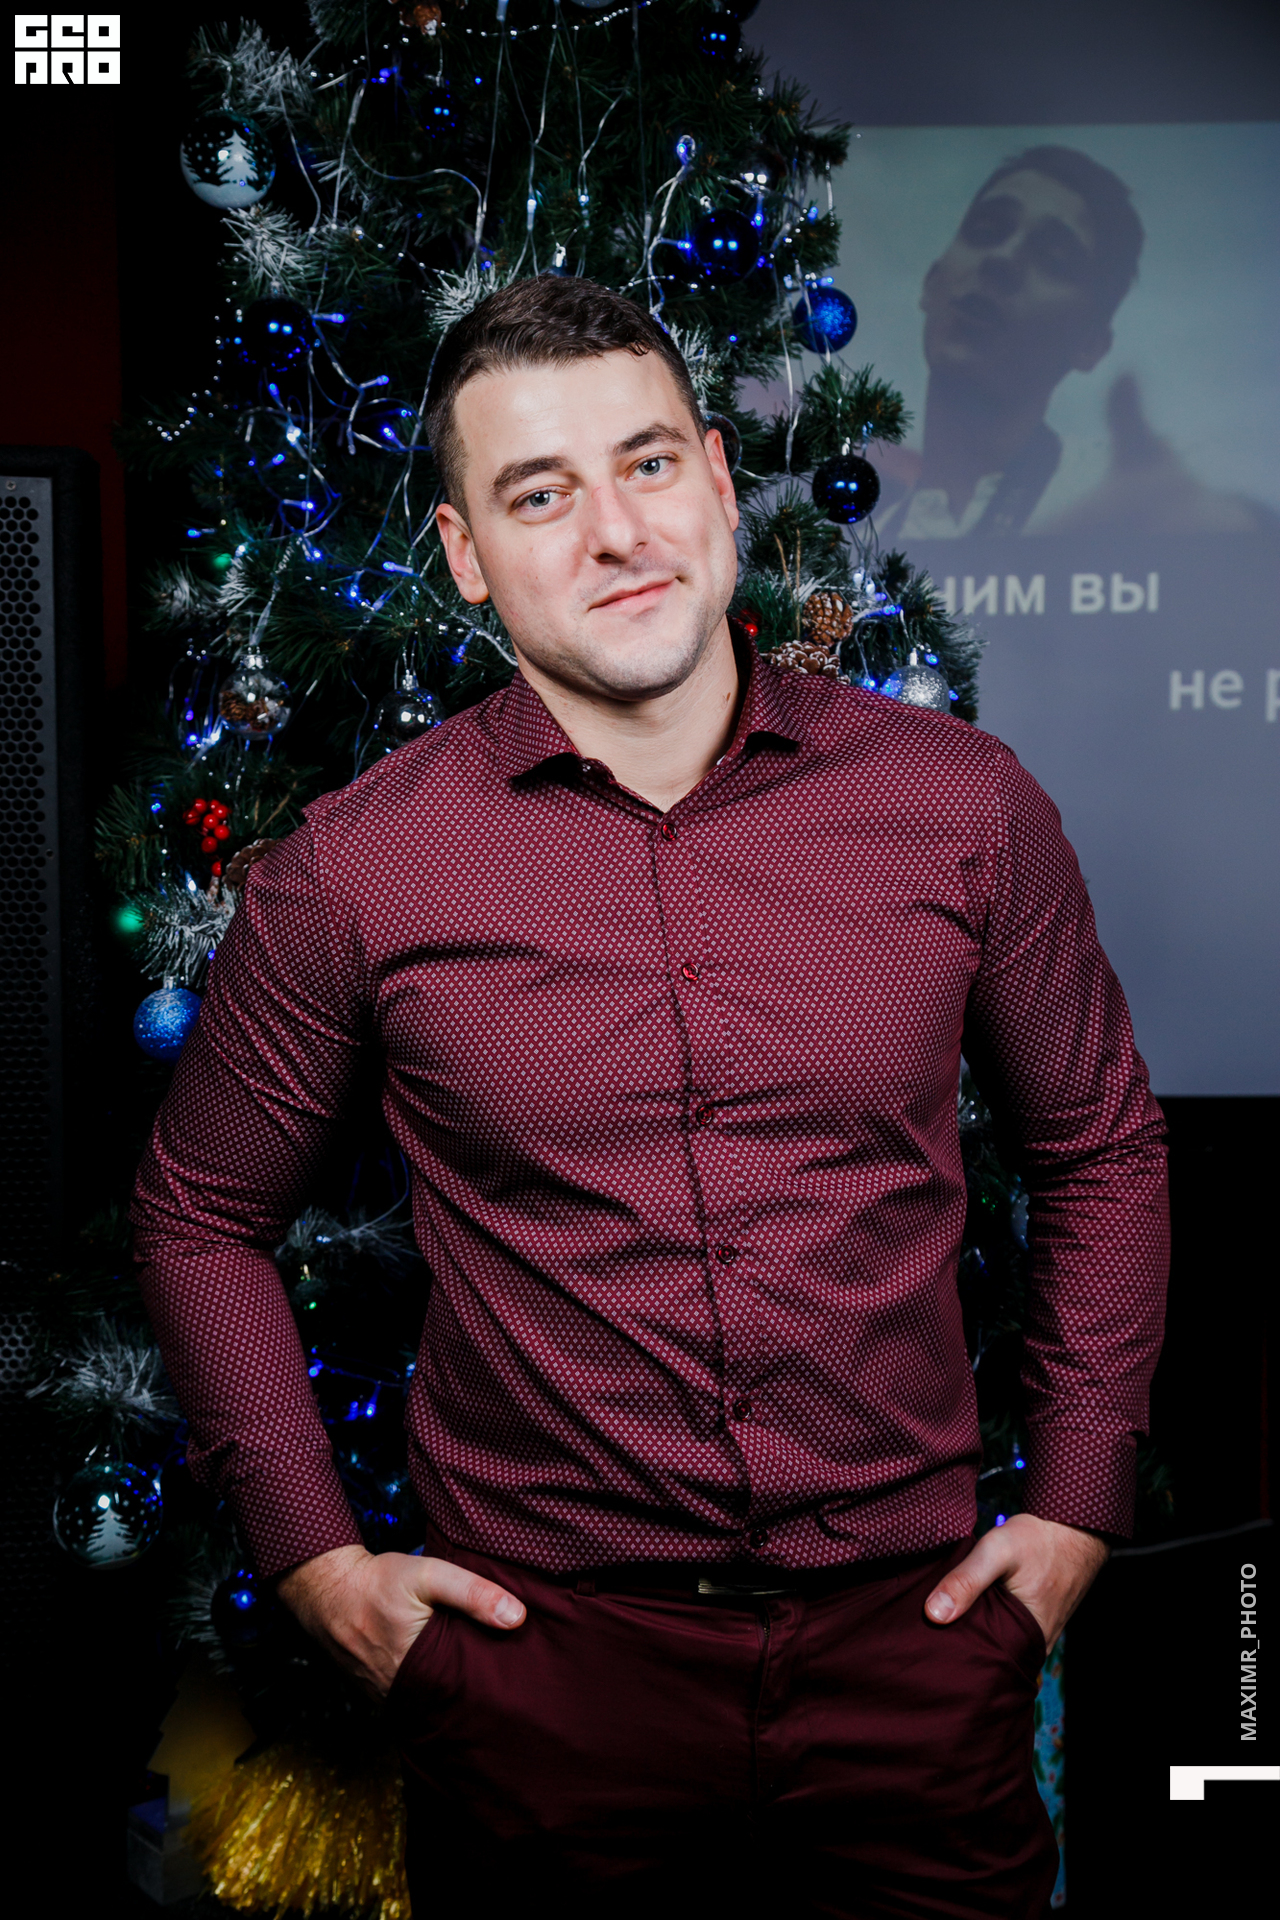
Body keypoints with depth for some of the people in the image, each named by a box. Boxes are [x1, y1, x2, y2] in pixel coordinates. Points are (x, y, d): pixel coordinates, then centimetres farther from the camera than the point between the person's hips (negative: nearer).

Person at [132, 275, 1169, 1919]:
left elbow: (1100, 1149, 9)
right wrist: (316, 1559, 1)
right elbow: (202, 1214, 6)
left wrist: (1076, 1505, 4)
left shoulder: (962, 806, -5)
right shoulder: (352, 872, -8)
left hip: (910, 1631, 1)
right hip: (537, 1652, 0)